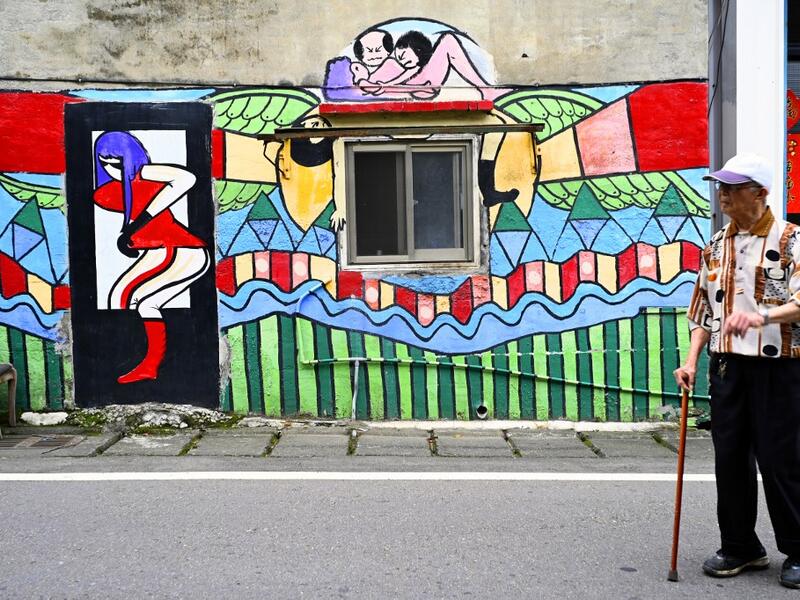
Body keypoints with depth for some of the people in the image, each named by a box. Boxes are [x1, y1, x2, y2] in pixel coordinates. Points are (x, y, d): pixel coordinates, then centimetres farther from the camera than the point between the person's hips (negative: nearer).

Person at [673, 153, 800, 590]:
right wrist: (691, 361, 6)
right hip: (727, 365, 5)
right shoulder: (716, 246, 12)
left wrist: (762, 315, -35)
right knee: (730, 458, 8)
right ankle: (740, 547, 21)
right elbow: (703, 310, 16)